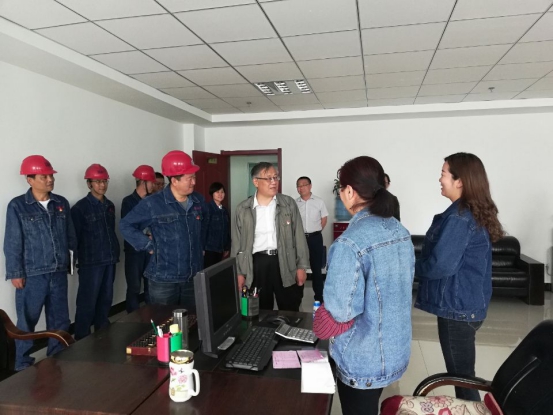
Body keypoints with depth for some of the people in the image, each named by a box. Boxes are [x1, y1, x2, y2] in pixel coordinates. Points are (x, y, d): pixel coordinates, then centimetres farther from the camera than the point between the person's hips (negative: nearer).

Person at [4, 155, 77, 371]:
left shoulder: (62, 203, 6)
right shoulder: (17, 206, -5)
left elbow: (71, 236, 10)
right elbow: (12, 243, -6)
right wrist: (15, 273, -8)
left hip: (58, 273, 4)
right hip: (32, 275, -4)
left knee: (60, 320, 13)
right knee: (27, 322, 8)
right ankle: (23, 365, 26)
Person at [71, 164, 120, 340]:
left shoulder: (110, 205, 12)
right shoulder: (80, 207, -6)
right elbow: (74, 237, -7)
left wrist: (115, 252, 11)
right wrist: (75, 261, -8)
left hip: (109, 260, 6)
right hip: (91, 261, -6)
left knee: (106, 299, 15)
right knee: (87, 303, -2)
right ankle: (82, 340, 11)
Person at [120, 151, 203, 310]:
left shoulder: (197, 203, 7)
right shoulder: (152, 204, -11)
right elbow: (126, 225, -4)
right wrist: (149, 246, -9)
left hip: (194, 278, 5)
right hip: (163, 280, -5)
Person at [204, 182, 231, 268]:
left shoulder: (224, 210, 10)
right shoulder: (208, 208, -10)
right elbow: (204, 228, -13)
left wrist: (227, 248, 14)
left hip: (220, 248, 6)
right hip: (209, 248, -6)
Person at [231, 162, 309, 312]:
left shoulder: (289, 203, 1)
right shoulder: (243, 209, 1)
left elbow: (299, 236, 2)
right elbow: (237, 243, 5)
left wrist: (301, 266, -1)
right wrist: (239, 273, 3)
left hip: (285, 262, 0)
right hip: (257, 264, 0)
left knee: (290, 313, 10)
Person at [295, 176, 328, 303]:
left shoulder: (319, 202, -1)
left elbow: (324, 219, 5)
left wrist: (315, 231, 4)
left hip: (315, 238, -1)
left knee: (316, 267, 6)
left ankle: (319, 296, 16)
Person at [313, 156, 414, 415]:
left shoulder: (350, 242, -28)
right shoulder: (400, 231, -1)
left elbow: (341, 311, -26)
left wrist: (327, 308, -6)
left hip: (362, 359, -7)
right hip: (395, 349, 7)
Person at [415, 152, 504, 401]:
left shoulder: (458, 218, -21)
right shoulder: (478, 214, 8)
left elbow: (441, 265, -24)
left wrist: (415, 268, -5)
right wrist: (422, 265, 7)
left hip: (457, 307, -9)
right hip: (471, 304, 9)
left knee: (460, 376, 5)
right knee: (464, 375, 22)